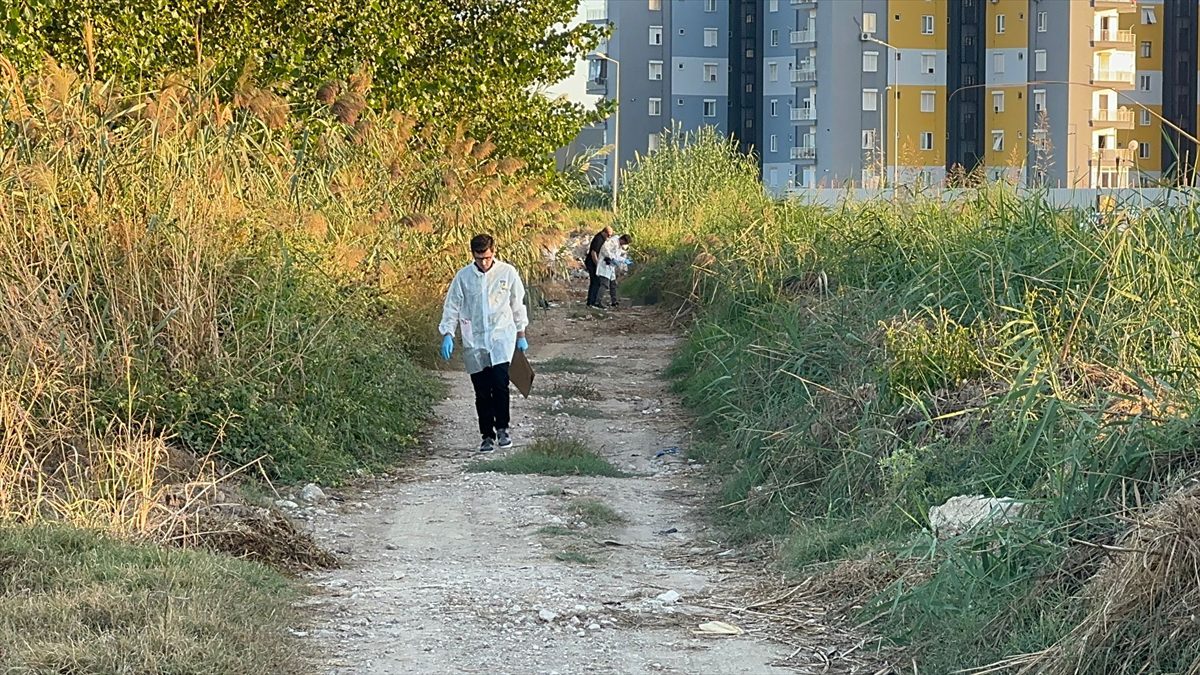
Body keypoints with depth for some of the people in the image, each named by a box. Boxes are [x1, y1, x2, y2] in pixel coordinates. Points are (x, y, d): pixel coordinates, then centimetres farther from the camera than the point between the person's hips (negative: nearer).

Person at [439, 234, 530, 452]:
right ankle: (488, 436, 14)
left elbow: (518, 305, 11)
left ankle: (502, 428, -4)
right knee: (482, 392, 4)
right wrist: (447, 335, -5)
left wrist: (521, 335, 14)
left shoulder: (507, 273, 0)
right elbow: (452, 307, 6)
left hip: (501, 337, -1)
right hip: (474, 342, 1)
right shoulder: (463, 277, 0)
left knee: (500, 383, -19)